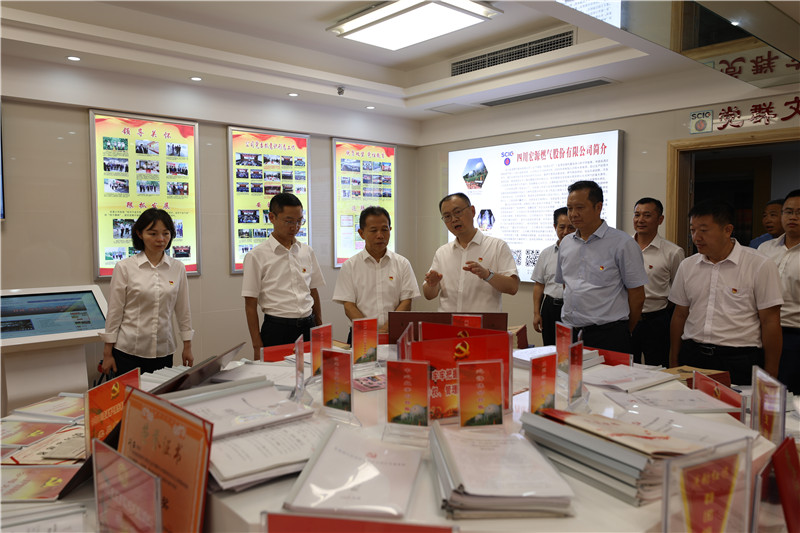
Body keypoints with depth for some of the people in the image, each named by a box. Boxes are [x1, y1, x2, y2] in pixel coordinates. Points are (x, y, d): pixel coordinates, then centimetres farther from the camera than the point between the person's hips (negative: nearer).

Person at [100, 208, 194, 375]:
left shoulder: (178, 268, 4)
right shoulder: (124, 267, -4)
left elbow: (183, 310, 9)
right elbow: (114, 312, -1)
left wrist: (187, 347, 9)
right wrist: (107, 353, -1)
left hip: (163, 352, 2)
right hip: (128, 351, -2)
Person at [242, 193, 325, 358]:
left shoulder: (307, 251, 9)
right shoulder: (256, 256, -5)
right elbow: (250, 305, -4)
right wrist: (258, 347, -8)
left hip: (308, 326, 4)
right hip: (277, 329, -4)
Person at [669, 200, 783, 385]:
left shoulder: (760, 265, -4)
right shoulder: (687, 266, 8)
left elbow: (770, 322, -4)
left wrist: (770, 377, -5)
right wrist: (673, 363, 11)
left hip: (739, 360, -3)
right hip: (692, 355, 4)